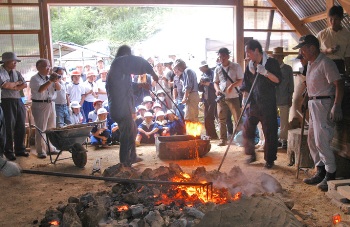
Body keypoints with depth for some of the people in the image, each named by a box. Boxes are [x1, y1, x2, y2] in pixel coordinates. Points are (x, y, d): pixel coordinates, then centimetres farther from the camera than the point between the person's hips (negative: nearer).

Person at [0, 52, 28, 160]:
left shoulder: (17, 73, 13)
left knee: (21, 127, 7)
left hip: (19, 101, 6)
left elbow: (24, 85, 3)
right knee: (9, 127, -1)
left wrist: (13, 87, -11)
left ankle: (20, 149, 17)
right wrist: (17, 83, -2)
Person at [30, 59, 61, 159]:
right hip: (39, 105, -6)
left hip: (51, 104, 7)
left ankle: (51, 148, 24)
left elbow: (58, 88, 4)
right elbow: (40, 89, -24)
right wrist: (50, 80, -31)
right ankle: (41, 151, 5)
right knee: (41, 129, -3)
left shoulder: (50, 77, 11)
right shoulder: (35, 79, -7)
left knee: (51, 128, 12)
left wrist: (56, 81, -16)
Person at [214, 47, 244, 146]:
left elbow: (241, 80, -4)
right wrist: (217, 90, -8)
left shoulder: (236, 66, -2)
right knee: (222, 120, 7)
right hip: (221, 97, 4)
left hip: (233, 97, -3)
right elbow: (215, 82, 12)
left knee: (238, 119, -1)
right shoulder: (217, 69, 8)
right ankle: (223, 139, 17)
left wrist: (232, 85, -22)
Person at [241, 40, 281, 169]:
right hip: (252, 103, 5)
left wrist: (265, 72, -21)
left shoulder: (271, 62, -3)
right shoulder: (250, 66, 11)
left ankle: (270, 159, 14)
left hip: (267, 104, -5)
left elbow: (278, 80, -10)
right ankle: (251, 155, 24)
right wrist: (245, 100, 3)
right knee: (247, 129, 5)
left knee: (269, 132, 1)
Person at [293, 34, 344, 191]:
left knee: (321, 141, -11)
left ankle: (331, 175, 3)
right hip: (313, 104, 10)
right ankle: (321, 172, 22)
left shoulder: (325, 63, -14)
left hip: (324, 104, -10)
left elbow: (339, 84, -19)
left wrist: (336, 106, -26)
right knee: (312, 140, 12)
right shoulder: (310, 64, 15)